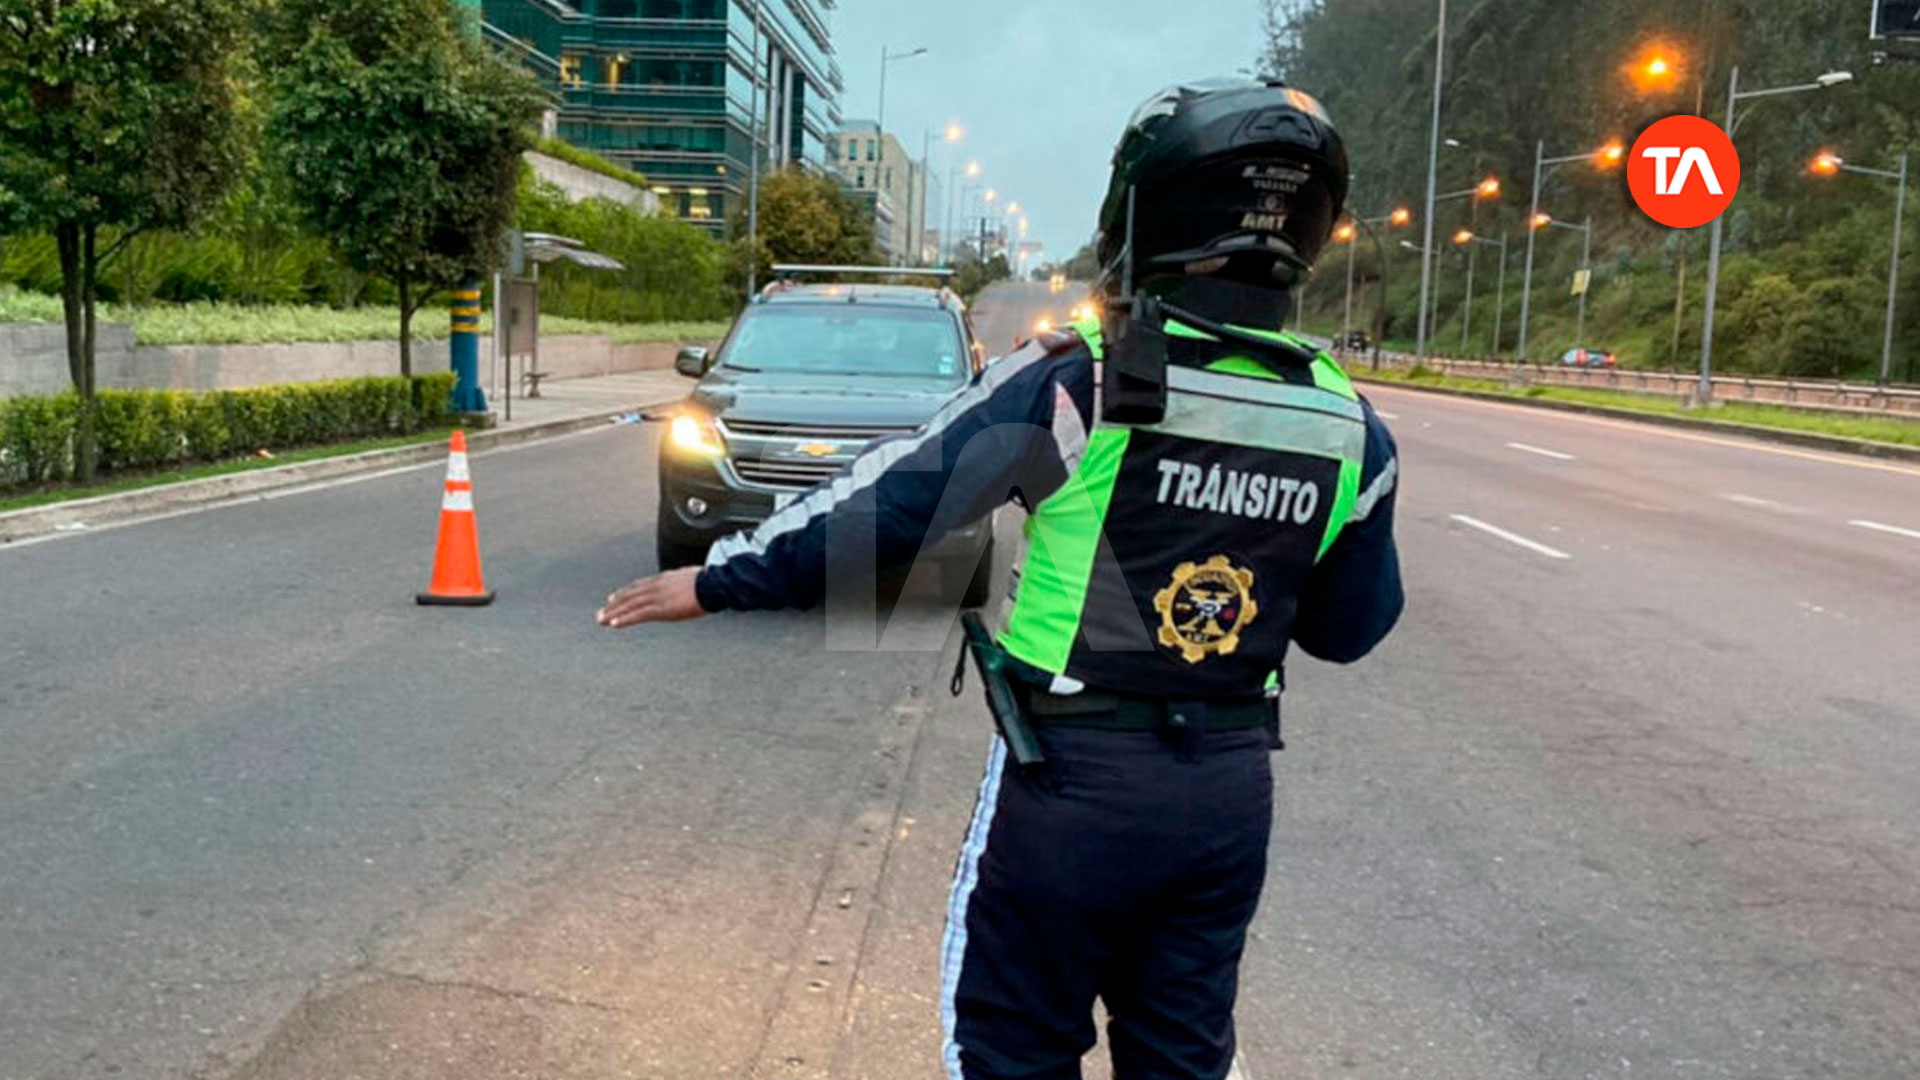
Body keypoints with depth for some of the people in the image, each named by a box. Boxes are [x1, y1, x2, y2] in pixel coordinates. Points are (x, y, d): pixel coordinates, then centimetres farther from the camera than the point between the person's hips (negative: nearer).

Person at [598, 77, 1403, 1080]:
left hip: (1076, 772, -4)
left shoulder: (1081, 381, -16)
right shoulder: (1351, 430, -1)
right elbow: (1351, 629, 8)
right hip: (1232, 787, 5)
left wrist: (719, 580, -3)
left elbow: (889, 499, -13)